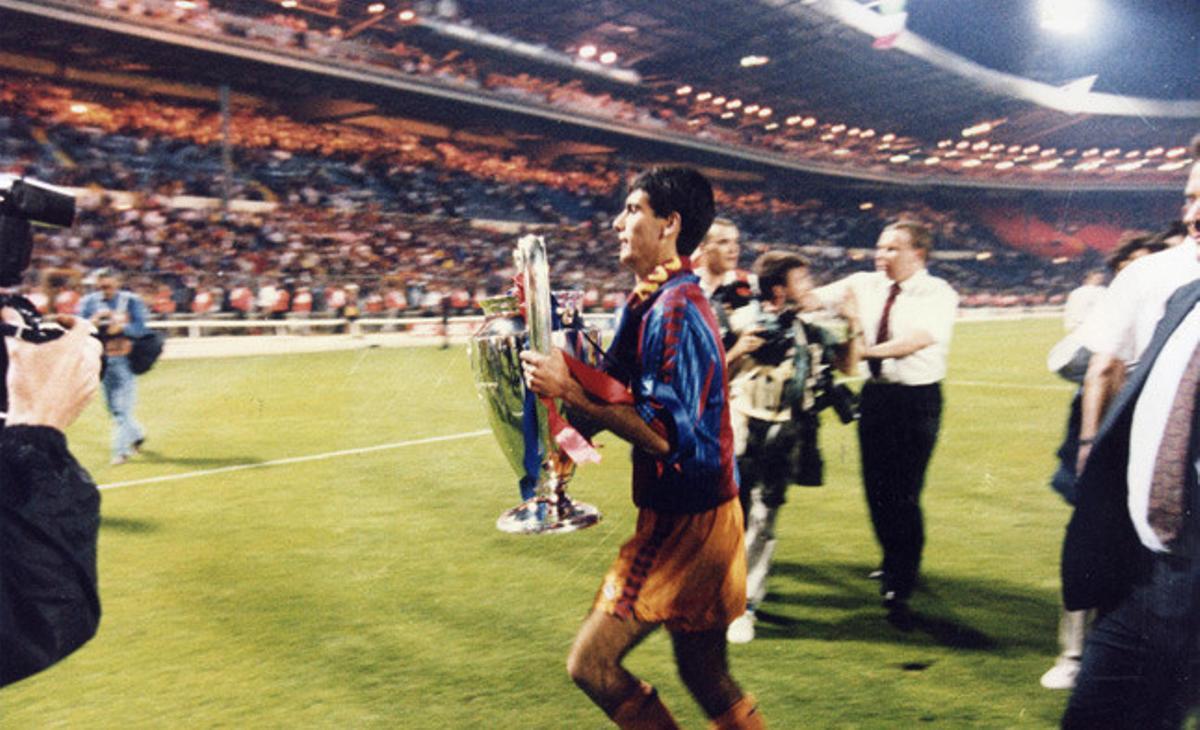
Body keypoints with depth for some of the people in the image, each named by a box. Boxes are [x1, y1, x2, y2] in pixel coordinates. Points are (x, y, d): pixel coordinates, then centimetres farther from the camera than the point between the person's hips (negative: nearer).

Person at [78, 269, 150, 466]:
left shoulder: (131, 301, -2)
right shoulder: (89, 302, 7)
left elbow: (140, 328, -12)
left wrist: (121, 327, -29)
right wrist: (94, 321, -22)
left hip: (125, 359, -4)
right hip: (102, 360, 4)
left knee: (122, 406, -8)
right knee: (112, 406, 13)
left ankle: (121, 450, -3)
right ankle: (136, 434, 35)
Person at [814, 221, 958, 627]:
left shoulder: (938, 293, -7)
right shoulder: (865, 285, 6)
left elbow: (919, 339, -23)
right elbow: (813, 299, -2)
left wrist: (865, 350, -28)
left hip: (918, 399, -5)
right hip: (875, 394, 5)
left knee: (904, 494, -7)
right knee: (875, 488, 12)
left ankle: (899, 592, 4)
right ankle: (895, 564, 35)